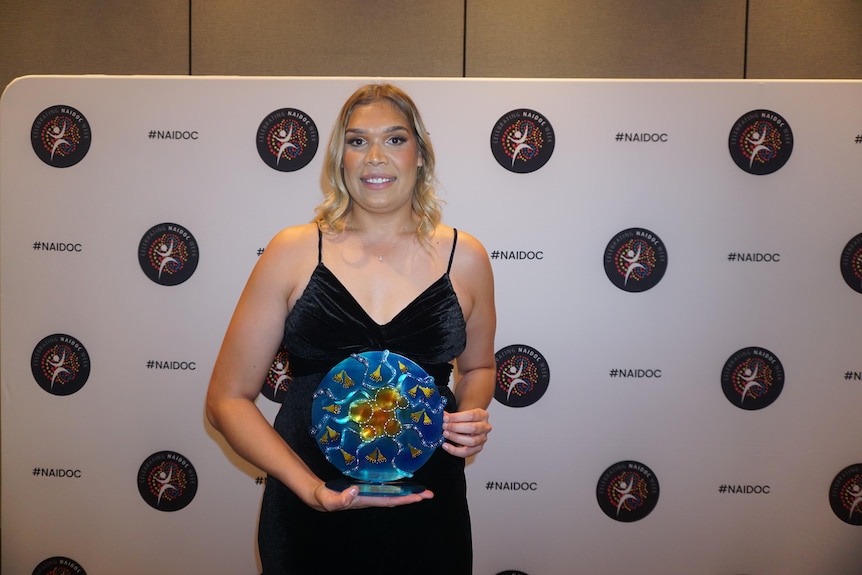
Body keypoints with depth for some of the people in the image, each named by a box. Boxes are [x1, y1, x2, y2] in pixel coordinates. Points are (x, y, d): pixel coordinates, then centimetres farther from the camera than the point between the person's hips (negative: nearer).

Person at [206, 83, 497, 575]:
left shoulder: (464, 258, -2)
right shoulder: (293, 253, -7)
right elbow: (227, 399, -4)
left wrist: (473, 415, -6)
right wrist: (311, 488, -16)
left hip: (427, 515, 2)